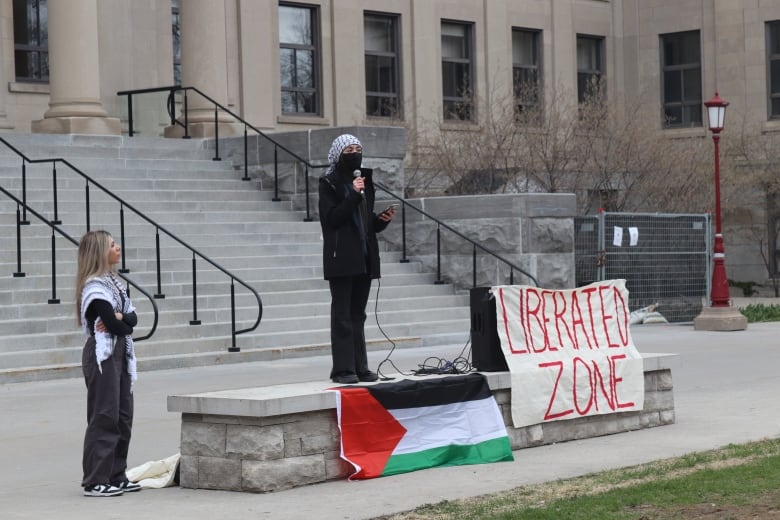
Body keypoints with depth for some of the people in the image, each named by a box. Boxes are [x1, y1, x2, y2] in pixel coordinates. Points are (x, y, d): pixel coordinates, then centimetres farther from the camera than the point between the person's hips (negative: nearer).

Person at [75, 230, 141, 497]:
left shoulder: (113, 282, 14)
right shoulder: (95, 287, -15)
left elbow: (132, 319, 5)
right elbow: (116, 326, -19)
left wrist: (119, 319, -15)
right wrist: (120, 322, 2)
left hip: (119, 353, 9)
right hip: (102, 354, -9)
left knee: (123, 416, 10)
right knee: (104, 417, -7)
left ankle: (116, 476, 16)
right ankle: (95, 482, -3)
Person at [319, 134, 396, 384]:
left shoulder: (365, 181, 16)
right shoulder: (329, 184, -4)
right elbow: (331, 218, -15)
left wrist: (382, 219, 0)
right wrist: (354, 194, -21)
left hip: (364, 257, 6)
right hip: (341, 258, -6)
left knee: (357, 314, 9)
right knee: (342, 314, -5)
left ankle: (359, 367, 11)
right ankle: (343, 369, -4)